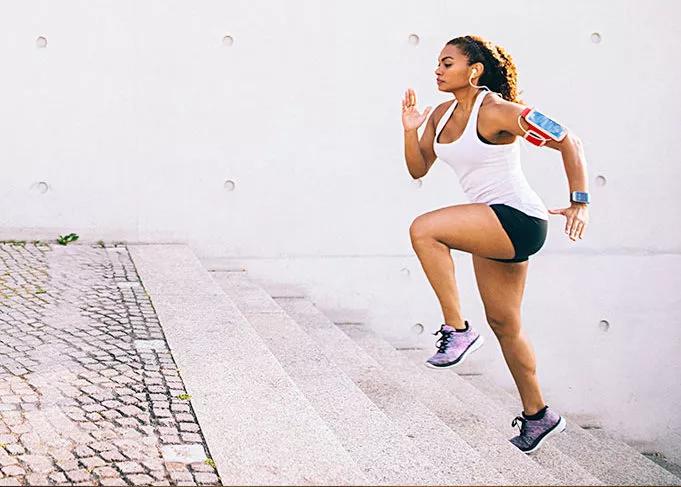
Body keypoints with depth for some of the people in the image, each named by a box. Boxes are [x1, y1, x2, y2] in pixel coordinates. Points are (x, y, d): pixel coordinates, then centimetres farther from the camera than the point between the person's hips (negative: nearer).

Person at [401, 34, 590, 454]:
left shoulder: (497, 112, -14)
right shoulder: (442, 115, 9)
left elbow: (568, 142, -14)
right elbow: (418, 169, 15)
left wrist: (580, 203, -20)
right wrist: (410, 131, -2)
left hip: (519, 219, -9)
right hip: (493, 228, 9)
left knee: (424, 229, -26)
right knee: (504, 324, 15)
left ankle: (458, 329, -14)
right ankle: (538, 415, 30)